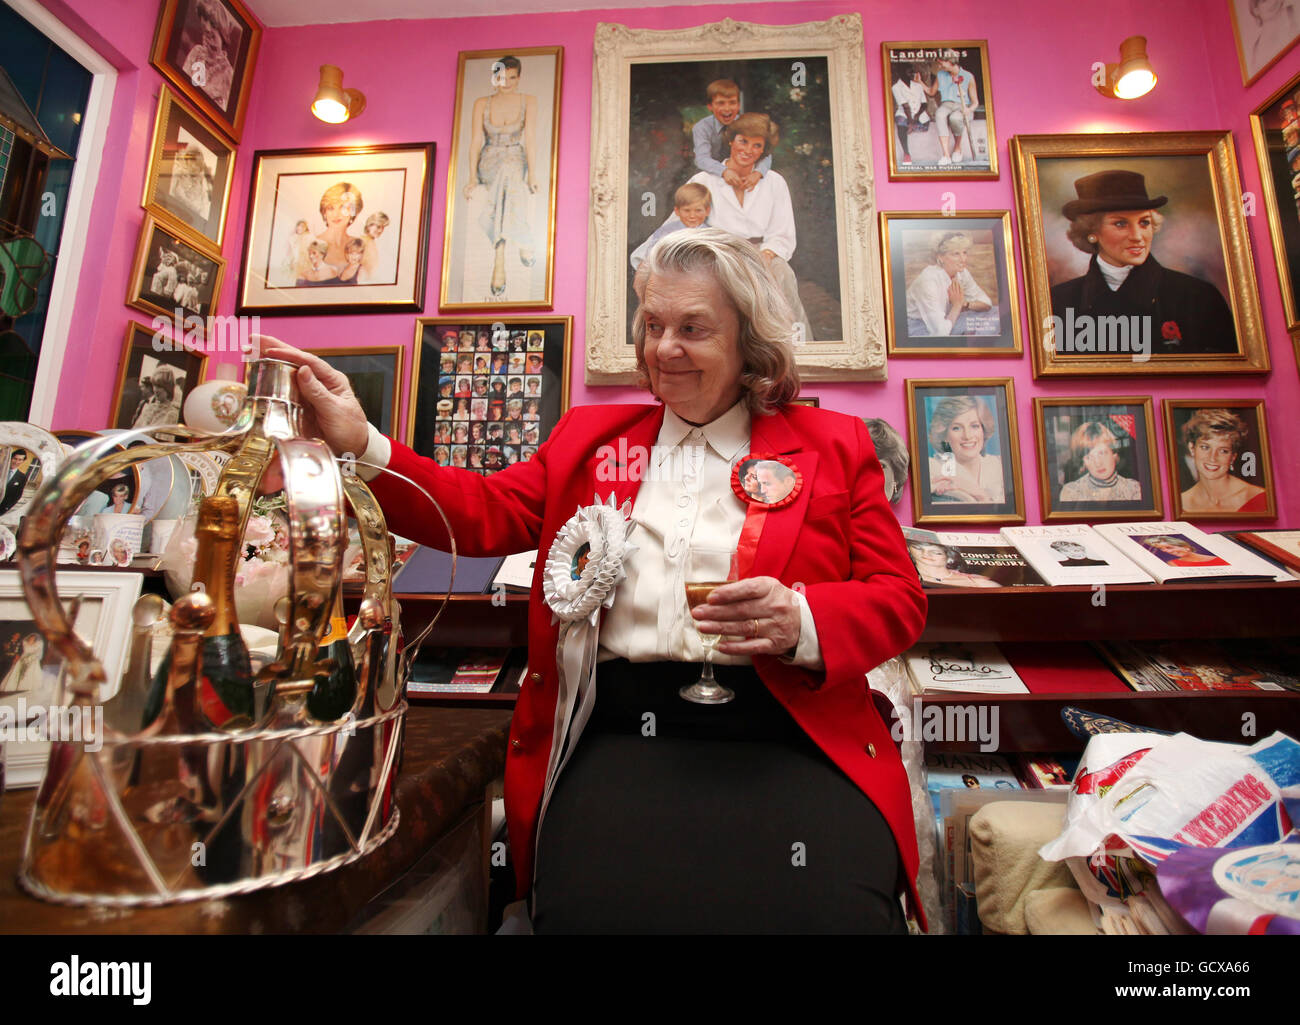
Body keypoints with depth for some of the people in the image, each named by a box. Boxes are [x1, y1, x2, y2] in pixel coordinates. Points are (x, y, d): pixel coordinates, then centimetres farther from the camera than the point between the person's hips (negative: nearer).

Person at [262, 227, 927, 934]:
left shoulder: (835, 445, 12)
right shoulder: (588, 437, 17)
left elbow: (899, 598, 7)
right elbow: (484, 513, 9)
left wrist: (800, 619, -14)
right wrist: (361, 446, -5)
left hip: (783, 736, 1)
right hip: (619, 736, 1)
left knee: (825, 904, -26)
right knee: (593, 901, -26)